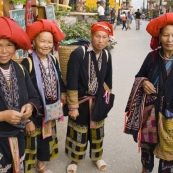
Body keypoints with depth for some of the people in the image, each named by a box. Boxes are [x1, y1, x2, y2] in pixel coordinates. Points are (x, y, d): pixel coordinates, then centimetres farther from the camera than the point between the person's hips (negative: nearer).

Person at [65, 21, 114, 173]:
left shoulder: (107, 55, -6)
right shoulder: (78, 53, -22)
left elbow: (107, 80, 7)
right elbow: (71, 82, -20)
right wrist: (73, 106, -18)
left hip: (98, 100, 4)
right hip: (80, 99, -4)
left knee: (97, 130, 18)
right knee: (78, 132, 11)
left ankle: (97, 157, 42)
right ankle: (75, 159, 35)